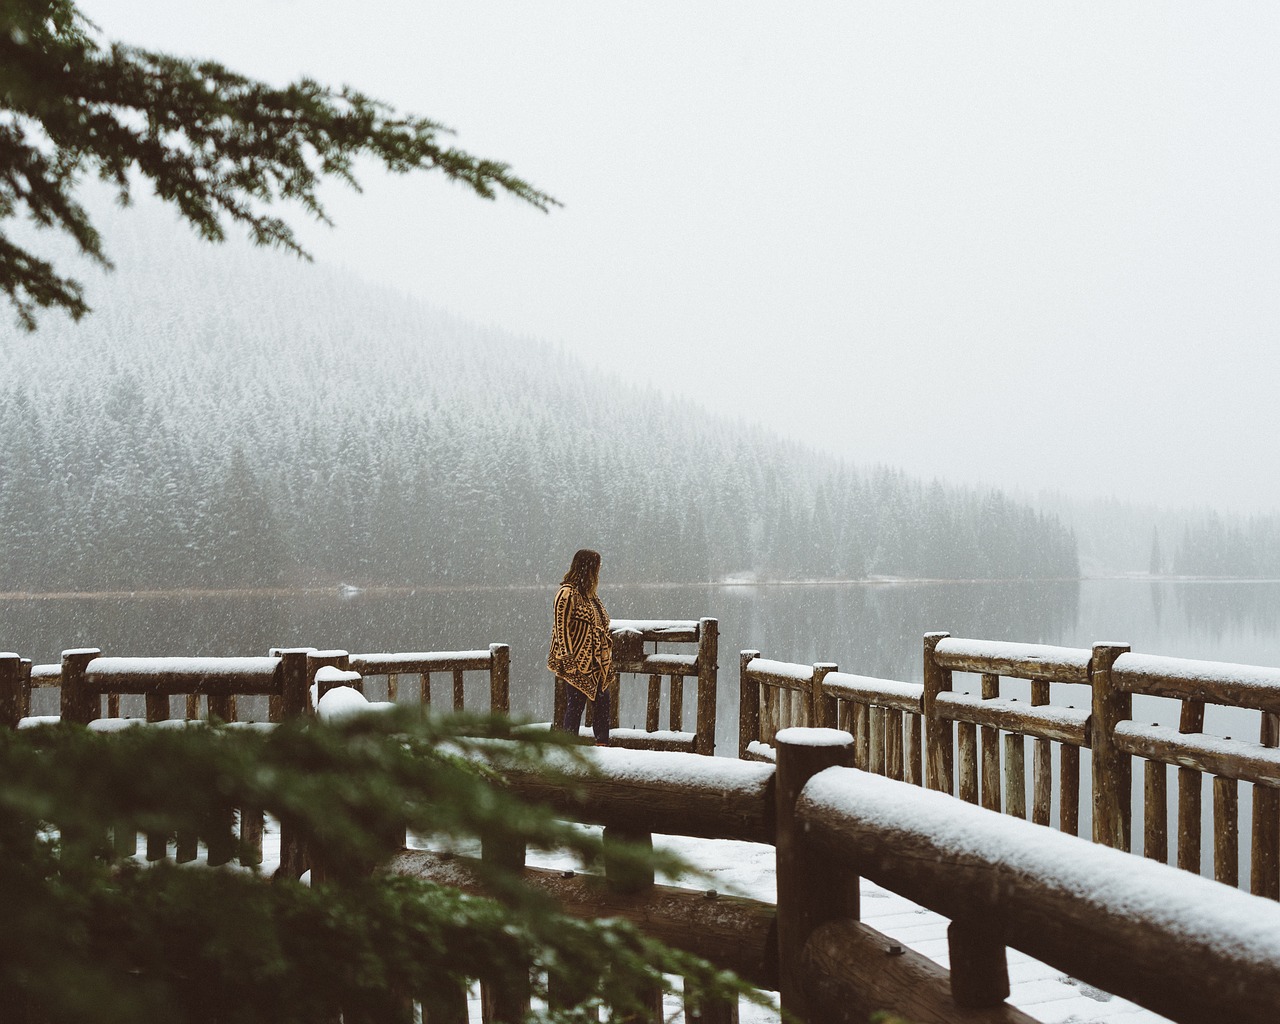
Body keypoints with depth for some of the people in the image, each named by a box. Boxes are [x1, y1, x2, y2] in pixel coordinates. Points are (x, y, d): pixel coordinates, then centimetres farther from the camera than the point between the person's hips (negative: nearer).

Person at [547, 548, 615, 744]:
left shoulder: (589, 594, 15)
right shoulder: (567, 593, -12)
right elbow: (561, 628, -15)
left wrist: (606, 659, 19)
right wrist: (568, 660, -18)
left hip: (596, 662, 8)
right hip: (578, 662, -8)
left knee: (603, 701, 8)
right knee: (576, 703, -2)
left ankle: (602, 744, 15)